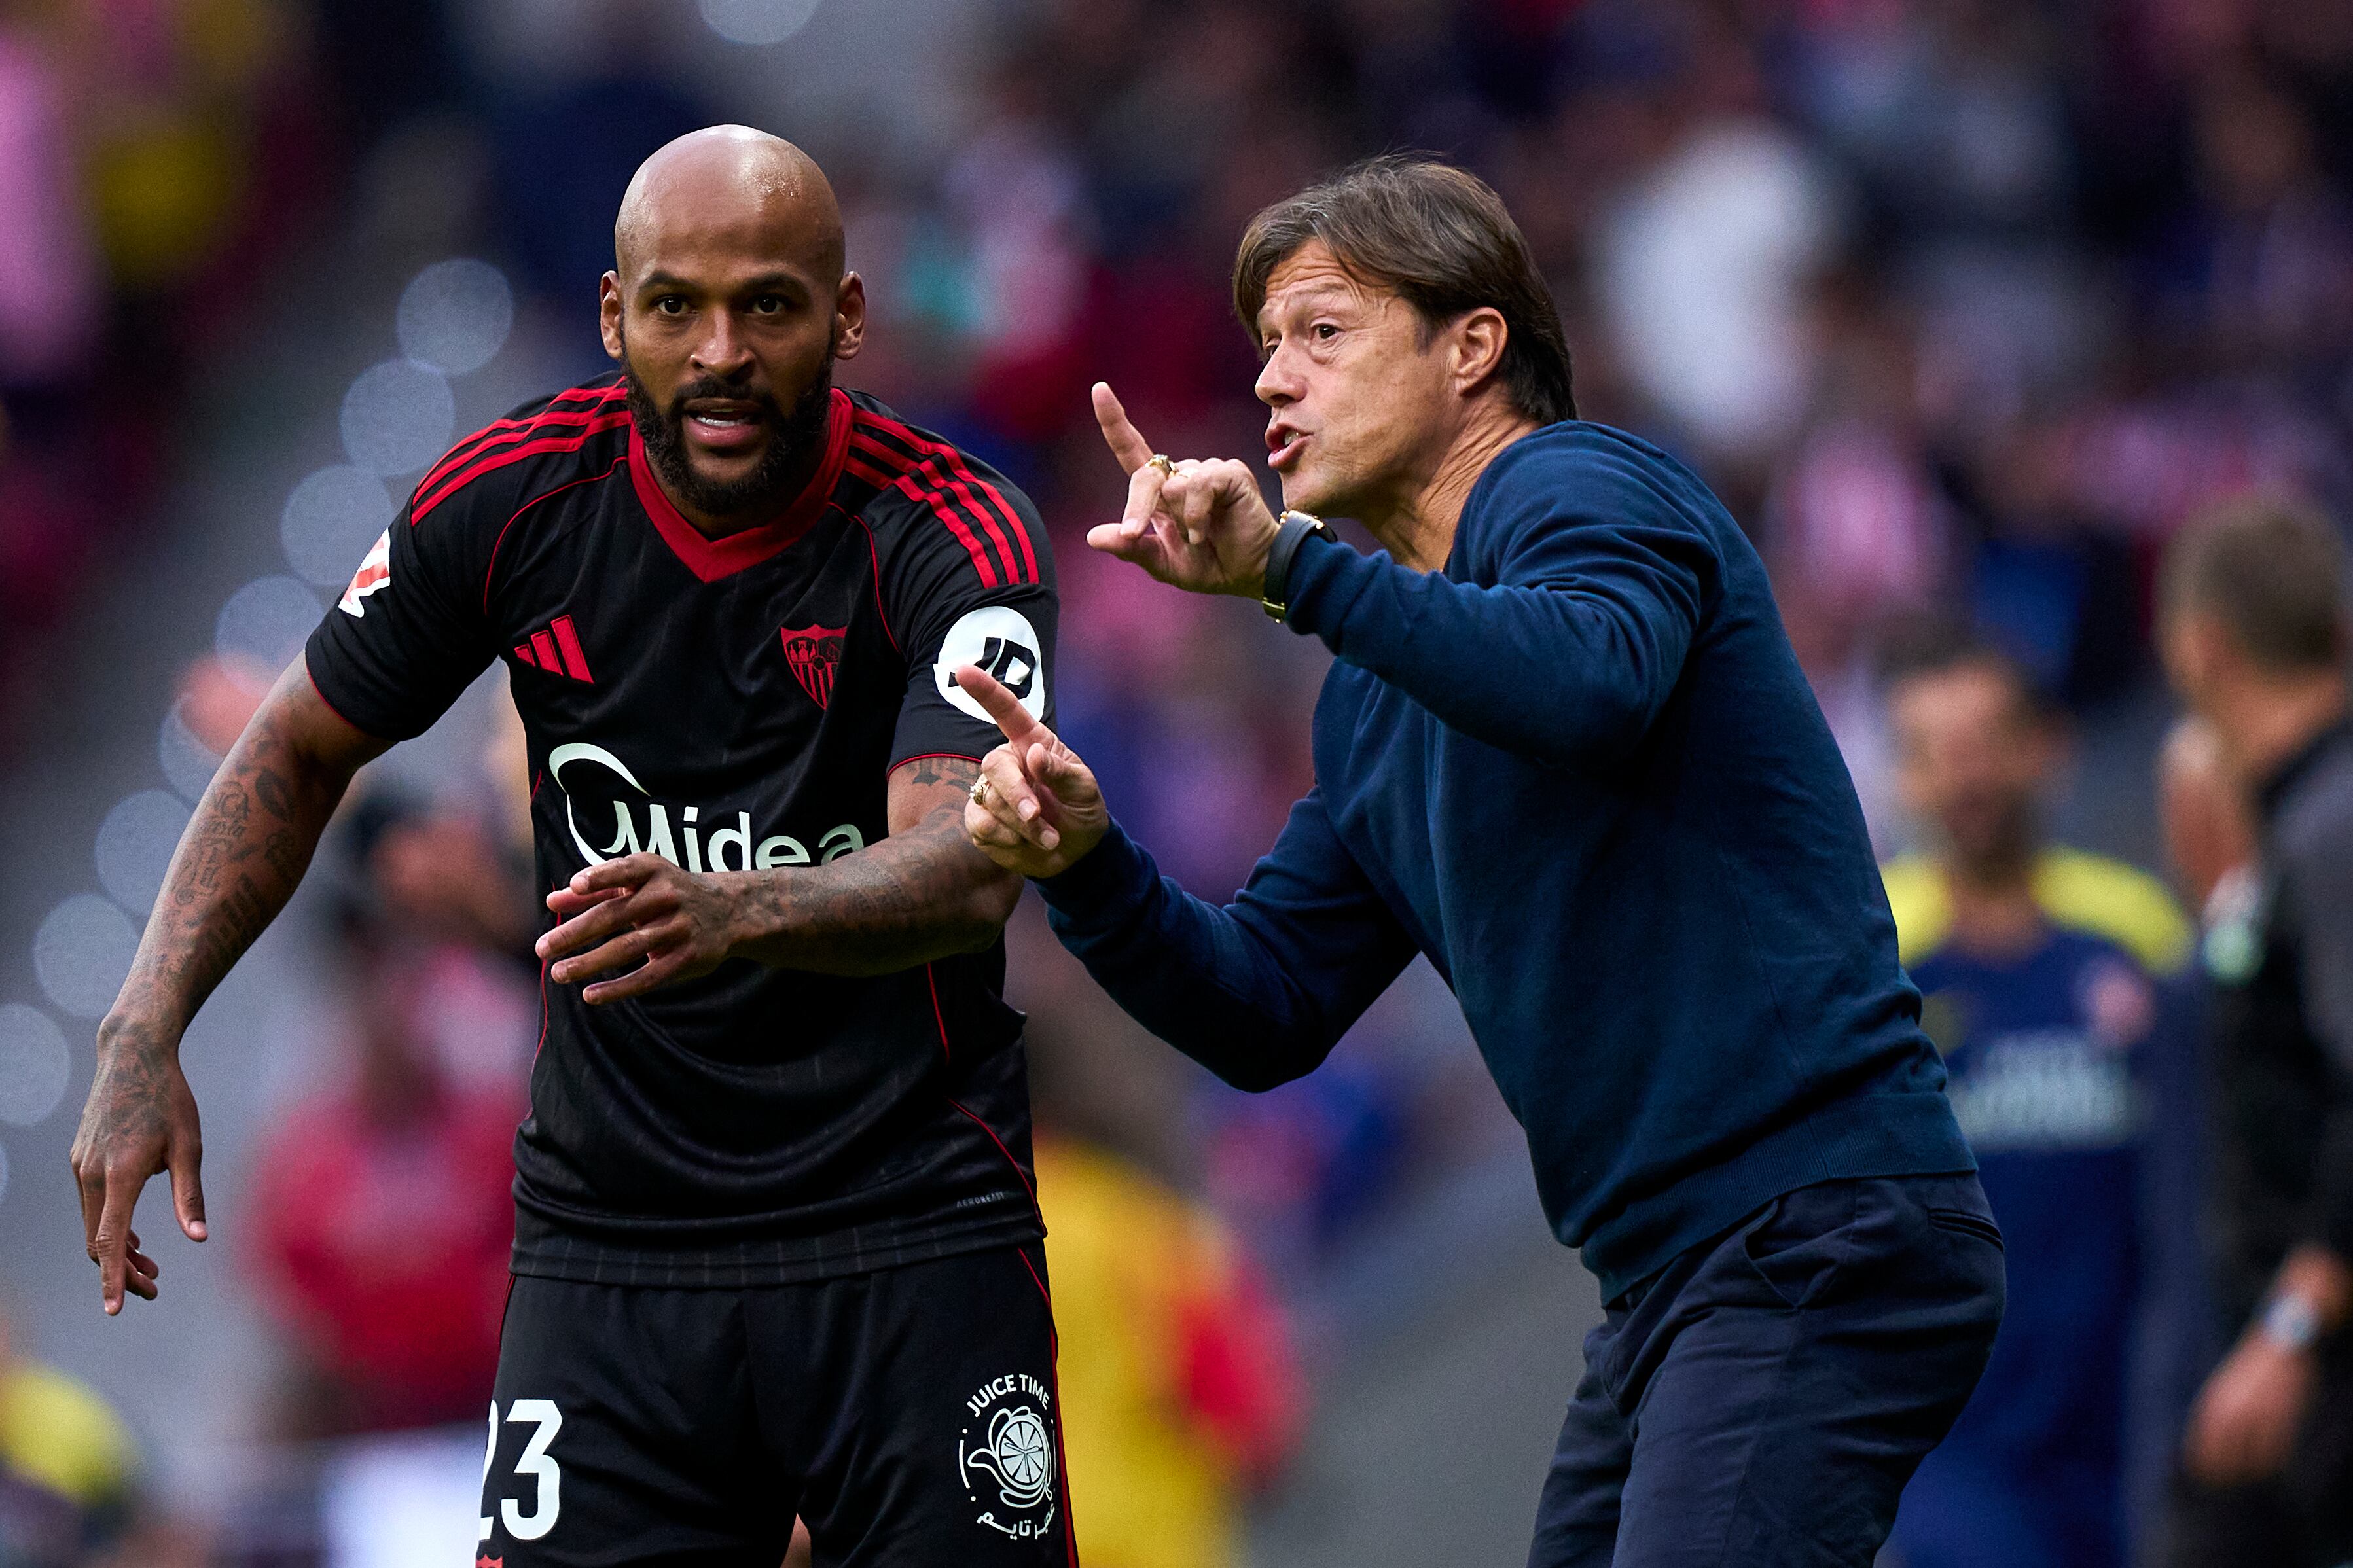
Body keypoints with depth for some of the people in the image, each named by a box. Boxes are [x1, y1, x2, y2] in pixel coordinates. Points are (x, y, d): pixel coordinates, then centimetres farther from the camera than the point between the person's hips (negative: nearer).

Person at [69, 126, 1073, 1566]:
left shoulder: (954, 537, -15)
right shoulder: (513, 500, -5)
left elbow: (969, 869, -30)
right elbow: (302, 749, 11)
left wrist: (733, 915, -50)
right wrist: (145, 1035, -1)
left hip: (916, 1234, -2)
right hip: (608, 1235, 2)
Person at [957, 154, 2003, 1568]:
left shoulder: (1573, 489, -6)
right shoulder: (1373, 707, 21)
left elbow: (1593, 684, -30)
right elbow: (1267, 1012, 18)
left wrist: (1291, 564, -32)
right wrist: (1084, 860, 2)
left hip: (1820, 1238, -10)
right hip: (1673, 1284, 10)